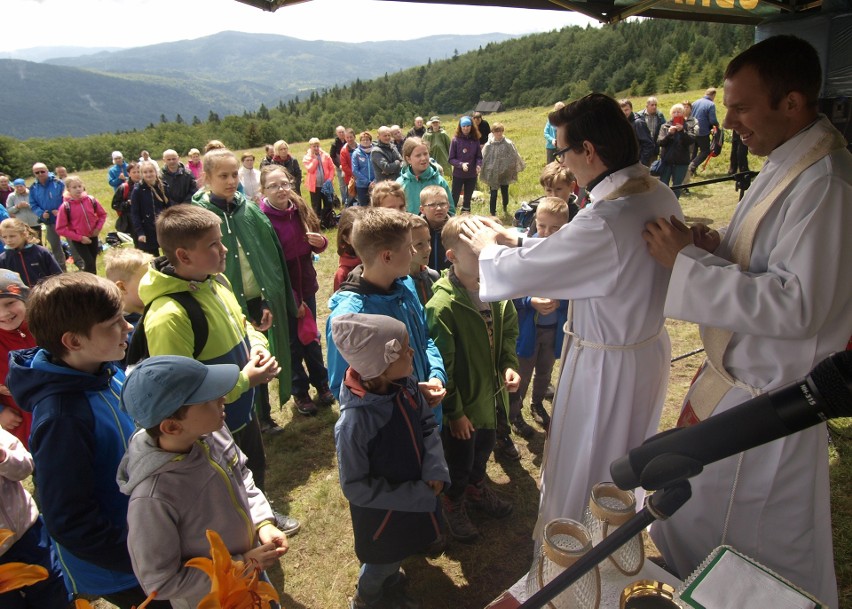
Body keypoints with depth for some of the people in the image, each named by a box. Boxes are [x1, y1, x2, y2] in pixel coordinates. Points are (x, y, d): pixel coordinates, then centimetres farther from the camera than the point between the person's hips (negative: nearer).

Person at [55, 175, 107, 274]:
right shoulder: (66, 206, -16)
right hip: (78, 240, -3)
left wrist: (98, 228, -6)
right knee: (89, 263, -12)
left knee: (93, 262, 14)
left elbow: (102, 214, 9)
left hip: (93, 237, 3)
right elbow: (60, 229, -14)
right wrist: (79, 237, -18)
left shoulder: (91, 200, -8)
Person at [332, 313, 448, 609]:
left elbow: (427, 424, -2)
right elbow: (356, 487, -26)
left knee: (398, 554, 30)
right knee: (383, 562, 23)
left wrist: (435, 469, -17)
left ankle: (391, 585, 62)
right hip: (381, 514, -5)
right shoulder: (355, 422, -36)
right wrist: (414, 496, -23)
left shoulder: (405, 386, -18)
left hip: (419, 494, 6)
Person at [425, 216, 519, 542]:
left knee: (485, 447, 29)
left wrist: (509, 363, -8)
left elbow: (508, 330, 8)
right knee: (459, 460, 17)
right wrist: (454, 411, -15)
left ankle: (476, 487, 58)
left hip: (490, 393, 7)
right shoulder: (442, 306, -28)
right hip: (462, 404, -6)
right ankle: (453, 504, 46)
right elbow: (441, 365, -22)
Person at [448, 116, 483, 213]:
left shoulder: (475, 140, -2)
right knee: (454, 198, 3)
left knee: (468, 199, 14)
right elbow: (451, 159, -8)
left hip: (472, 175, 3)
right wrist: (461, 164, -24)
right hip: (458, 175, -3)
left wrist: (478, 165, -19)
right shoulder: (455, 140, -9)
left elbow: (479, 157, 2)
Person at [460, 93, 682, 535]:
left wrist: (488, 247, -3)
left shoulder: (607, 220, -34)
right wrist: (518, 242, 5)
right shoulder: (660, 196, -4)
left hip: (607, 366, -9)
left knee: (579, 477, 15)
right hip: (649, 346, 9)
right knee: (624, 467, 30)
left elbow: (520, 274, -25)